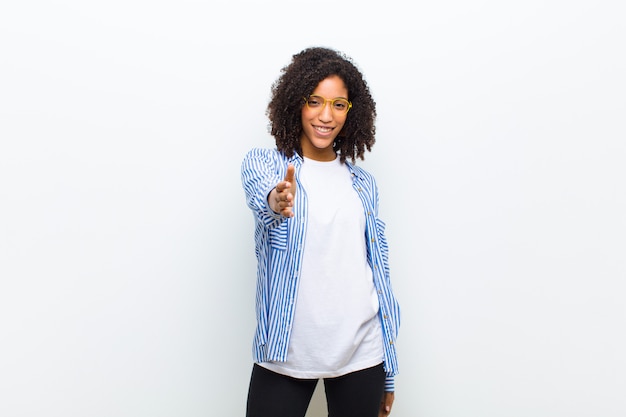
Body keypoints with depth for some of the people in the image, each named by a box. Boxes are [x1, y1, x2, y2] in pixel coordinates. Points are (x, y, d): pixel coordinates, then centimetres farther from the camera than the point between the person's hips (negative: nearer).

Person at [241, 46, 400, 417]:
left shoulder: (363, 184, 9)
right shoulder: (263, 162, 2)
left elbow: (379, 271, 10)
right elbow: (259, 191, -22)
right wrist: (275, 200, -47)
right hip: (287, 353, -2)